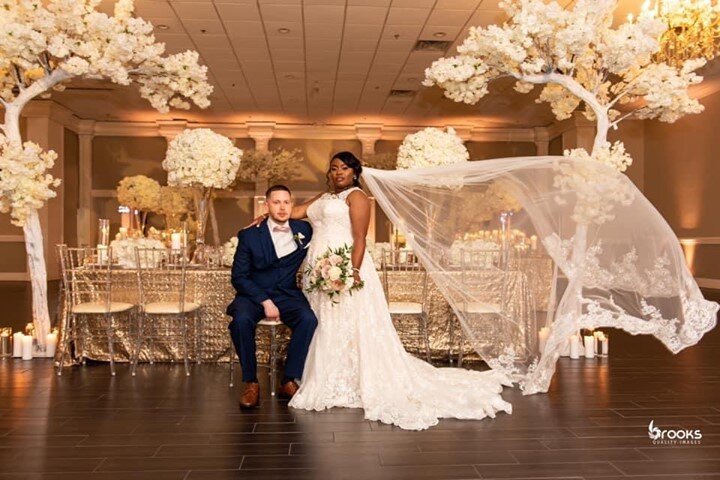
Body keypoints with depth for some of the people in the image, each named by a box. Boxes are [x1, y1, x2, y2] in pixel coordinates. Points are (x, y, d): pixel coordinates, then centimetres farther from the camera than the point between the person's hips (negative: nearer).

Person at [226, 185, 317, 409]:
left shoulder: (304, 230, 5)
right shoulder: (249, 235, -3)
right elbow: (239, 277, -5)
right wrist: (265, 301, -17)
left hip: (287, 294, 2)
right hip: (254, 294, -1)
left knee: (308, 319, -29)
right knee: (241, 320, -33)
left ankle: (290, 380, -13)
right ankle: (251, 382, -16)